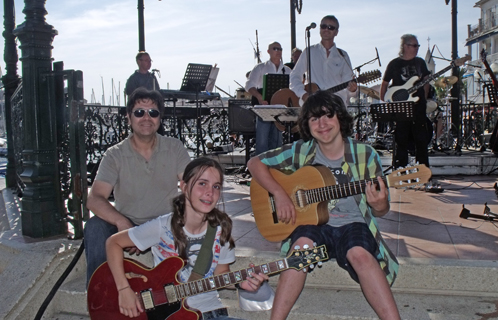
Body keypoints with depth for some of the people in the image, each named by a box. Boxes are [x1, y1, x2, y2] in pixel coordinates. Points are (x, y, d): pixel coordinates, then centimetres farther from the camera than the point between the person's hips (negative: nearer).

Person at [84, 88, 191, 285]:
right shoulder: (115, 155, -5)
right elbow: (94, 199, -16)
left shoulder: (175, 148, 0)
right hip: (127, 227, 0)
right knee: (95, 226, -29)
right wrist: (122, 222, -35)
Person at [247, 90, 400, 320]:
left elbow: (381, 210, 6)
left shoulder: (364, 155, -1)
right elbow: (255, 163, 3)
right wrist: (279, 194, -12)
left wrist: (379, 205, -20)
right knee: (303, 244, -33)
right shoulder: (301, 152, 1)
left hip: (352, 224, 0)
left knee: (359, 253, -34)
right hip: (312, 224, 1)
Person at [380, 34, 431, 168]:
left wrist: (424, 98, 7)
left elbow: (426, 81, 20)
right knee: (402, 141, 2)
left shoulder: (420, 62, 11)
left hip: (418, 107, 3)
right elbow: (384, 84, 4)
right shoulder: (394, 64, -1)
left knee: (422, 140, 4)